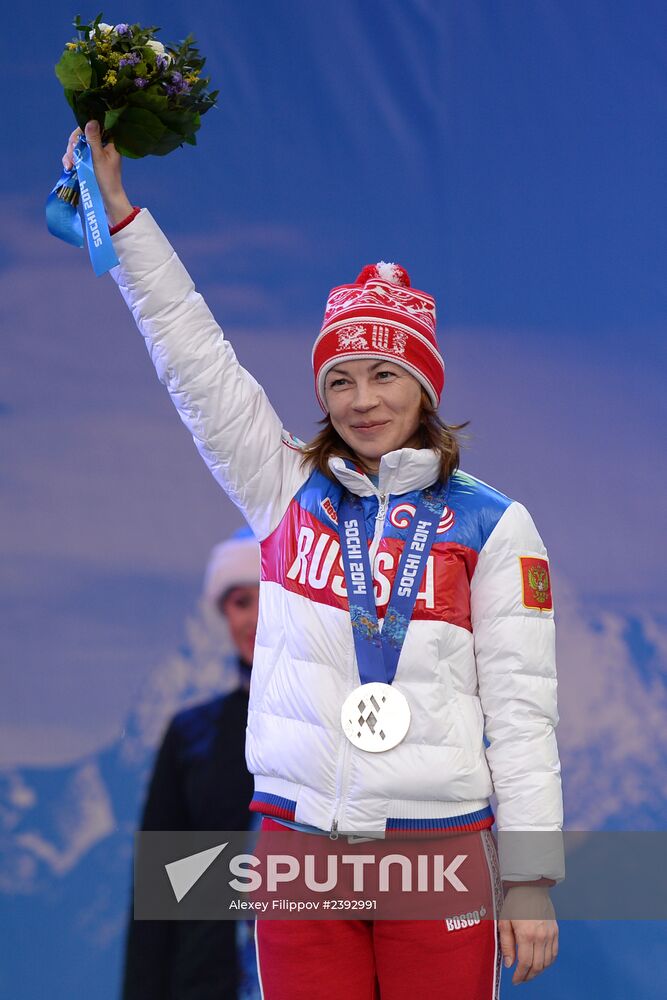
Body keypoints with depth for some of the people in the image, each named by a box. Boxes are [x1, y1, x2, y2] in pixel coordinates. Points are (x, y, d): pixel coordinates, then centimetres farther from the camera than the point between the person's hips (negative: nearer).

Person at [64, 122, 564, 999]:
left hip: (441, 842, -2)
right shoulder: (289, 492, 10)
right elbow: (195, 359, 6)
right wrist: (118, 211, 2)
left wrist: (531, 878, -4)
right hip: (301, 838, 2)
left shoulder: (491, 524, 3)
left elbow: (522, 703, 0)